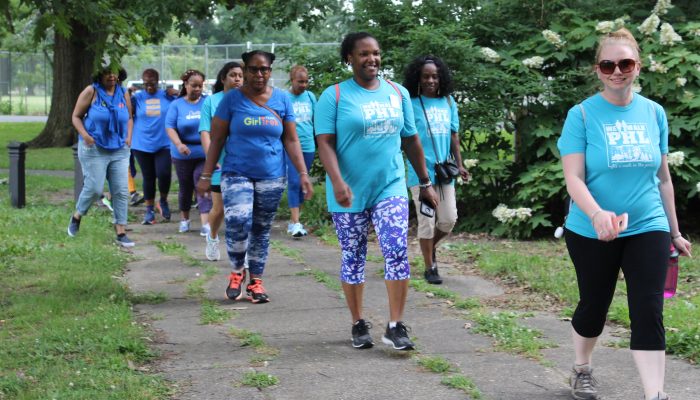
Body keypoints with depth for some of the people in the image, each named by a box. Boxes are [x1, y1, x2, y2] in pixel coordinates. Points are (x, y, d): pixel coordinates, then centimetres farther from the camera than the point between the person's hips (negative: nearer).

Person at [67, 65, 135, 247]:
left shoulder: (124, 94, 5)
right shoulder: (91, 92, -7)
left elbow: (129, 118, 18)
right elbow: (76, 116, -3)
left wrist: (128, 136, 2)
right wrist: (85, 135, -18)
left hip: (119, 150, 4)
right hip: (94, 149, -4)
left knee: (121, 191, 0)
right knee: (94, 188, -6)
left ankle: (121, 233, 5)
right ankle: (76, 216, 23)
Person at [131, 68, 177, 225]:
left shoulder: (167, 96, 3)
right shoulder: (137, 98, 3)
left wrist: (177, 95, -8)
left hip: (164, 143, -1)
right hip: (142, 145, 1)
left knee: (164, 174, -13)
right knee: (148, 178, 8)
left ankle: (163, 200, 16)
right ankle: (149, 210, 19)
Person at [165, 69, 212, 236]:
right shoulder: (177, 105, 0)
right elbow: (170, 127, -7)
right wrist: (179, 144, -24)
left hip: (204, 154, -1)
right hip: (183, 154, 1)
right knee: (185, 188, 14)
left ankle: (205, 224, -15)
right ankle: (184, 219, 32)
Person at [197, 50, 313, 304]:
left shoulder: (282, 100, 5)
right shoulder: (232, 99, 0)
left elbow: (291, 140, 8)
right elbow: (217, 140, 2)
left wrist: (303, 174, -1)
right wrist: (206, 175, -1)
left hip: (271, 178, 2)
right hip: (237, 174, -2)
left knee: (262, 231, 7)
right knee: (238, 223, -20)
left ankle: (256, 281, 20)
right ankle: (237, 271, 4)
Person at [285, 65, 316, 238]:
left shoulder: (310, 97, 7)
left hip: (308, 147, 4)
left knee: (302, 184, 9)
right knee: (294, 183, -10)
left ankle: (294, 221, 19)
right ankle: (295, 223, -12)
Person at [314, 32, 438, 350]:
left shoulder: (398, 93, 8)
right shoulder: (334, 96, -4)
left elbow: (411, 140, 14)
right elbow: (325, 143, -10)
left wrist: (425, 183, 15)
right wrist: (337, 182, -24)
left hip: (391, 188, 2)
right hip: (350, 193, -2)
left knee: (398, 253, -10)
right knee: (353, 259, 8)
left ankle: (395, 327, -5)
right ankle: (358, 325, 21)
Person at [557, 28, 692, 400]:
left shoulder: (654, 113, 3)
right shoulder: (582, 114, -8)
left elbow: (663, 177, 12)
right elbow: (573, 178, -16)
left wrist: (674, 231, 15)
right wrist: (597, 213, -34)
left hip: (647, 229, 2)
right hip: (592, 233, -2)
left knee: (649, 313, -8)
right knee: (594, 306, 13)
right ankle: (582, 370, 39)